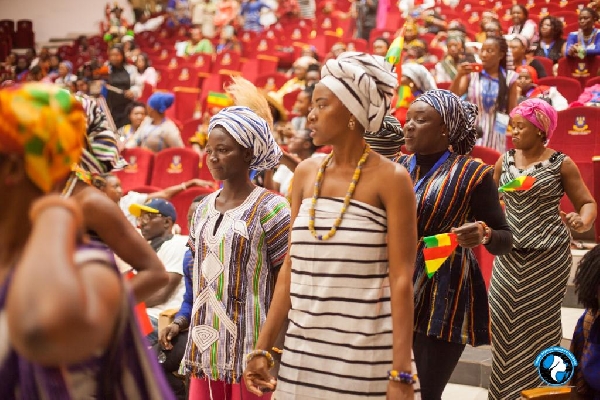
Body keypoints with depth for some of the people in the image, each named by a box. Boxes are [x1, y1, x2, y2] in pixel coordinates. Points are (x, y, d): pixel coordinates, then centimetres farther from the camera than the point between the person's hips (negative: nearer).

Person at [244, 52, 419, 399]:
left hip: (367, 355, -5)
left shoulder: (389, 178, -9)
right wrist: (263, 347, 7)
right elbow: (291, 268, 8)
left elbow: (401, 280, -12)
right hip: (304, 350, 5)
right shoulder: (306, 173, 6)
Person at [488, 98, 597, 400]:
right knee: (503, 316, 1)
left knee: (538, 320, 3)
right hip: (510, 253, 4)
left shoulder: (561, 164, -5)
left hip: (548, 254, -4)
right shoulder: (504, 160, 6)